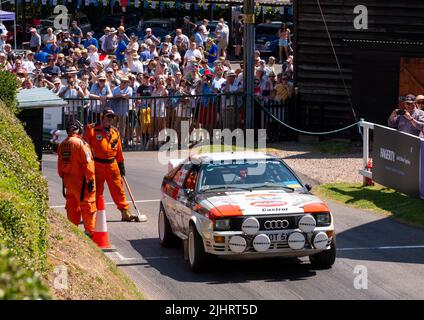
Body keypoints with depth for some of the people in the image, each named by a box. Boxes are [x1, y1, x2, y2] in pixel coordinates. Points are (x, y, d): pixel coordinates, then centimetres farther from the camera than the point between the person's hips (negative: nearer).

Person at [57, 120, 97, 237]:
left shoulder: (62, 145, 7)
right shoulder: (80, 143, -15)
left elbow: (60, 165, 14)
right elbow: (87, 163, -17)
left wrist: (63, 177, 23)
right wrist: (91, 179, -14)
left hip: (68, 180, 7)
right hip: (81, 180, -7)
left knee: (72, 206, 16)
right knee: (87, 206, 1)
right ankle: (90, 231, 3)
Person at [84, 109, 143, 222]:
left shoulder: (115, 132, 12)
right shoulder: (92, 129, -3)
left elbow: (119, 150, 18)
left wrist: (121, 164, 18)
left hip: (112, 165, 4)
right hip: (97, 165, -4)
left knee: (118, 190, 5)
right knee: (97, 191, 3)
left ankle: (125, 212, 10)